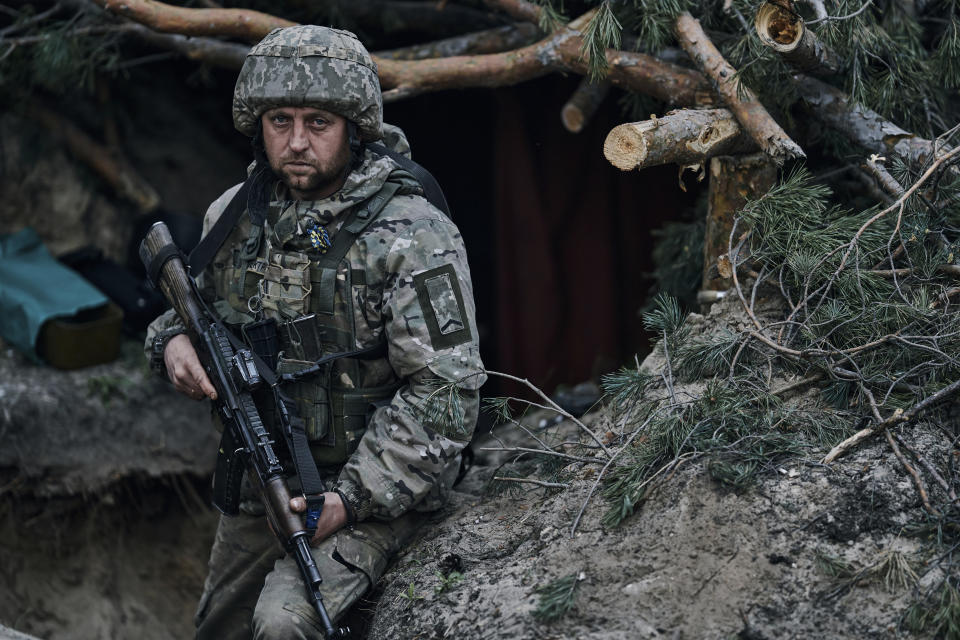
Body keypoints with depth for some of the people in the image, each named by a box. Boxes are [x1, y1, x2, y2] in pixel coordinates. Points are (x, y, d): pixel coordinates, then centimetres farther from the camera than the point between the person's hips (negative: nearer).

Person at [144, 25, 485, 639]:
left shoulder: (413, 237, -18)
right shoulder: (235, 214, 1)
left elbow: (444, 393, -21)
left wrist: (351, 501, -25)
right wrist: (174, 340, -6)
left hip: (374, 486, -6)